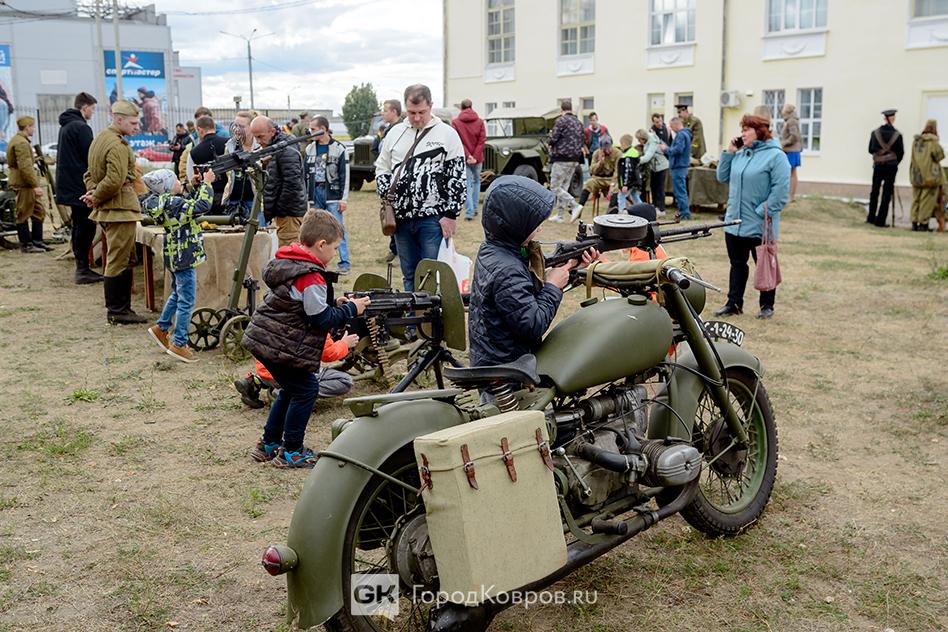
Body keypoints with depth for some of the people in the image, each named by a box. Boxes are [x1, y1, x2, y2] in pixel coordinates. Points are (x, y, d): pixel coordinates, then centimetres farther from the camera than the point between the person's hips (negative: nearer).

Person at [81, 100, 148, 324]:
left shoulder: (100, 138, 17)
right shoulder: (118, 146, -16)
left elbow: (90, 173, 22)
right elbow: (115, 181, -26)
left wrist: (93, 192, 6)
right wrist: (96, 197, -12)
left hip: (107, 209, 10)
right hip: (121, 208, -10)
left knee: (124, 260, 15)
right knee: (119, 261, -4)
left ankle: (121, 308, 20)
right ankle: (116, 311, 2)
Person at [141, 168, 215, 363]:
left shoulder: (163, 202, 7)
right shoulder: (173, 204, -22)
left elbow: (189, 203, 18)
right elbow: (203, 205, -26)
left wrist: (198, 185, 10)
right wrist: (207, 183, -14)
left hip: (175, 256, 10)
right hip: (184, 257, -10)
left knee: (177, 294, 26)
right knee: (186, 301, -3)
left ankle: (161, 328, 36)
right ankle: (179, 344, 2)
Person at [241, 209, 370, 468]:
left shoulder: (288, 262, 10)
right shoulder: (312, 277, -21)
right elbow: (321, 319, -16)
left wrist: (335, 304, 11)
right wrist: (350, 309, -5)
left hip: (262, 338, 10)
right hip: (281, 346, -10)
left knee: (290, 388, 21)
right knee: (305, 389, 2)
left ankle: (269, 444, 29)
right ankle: (291, 452, 8)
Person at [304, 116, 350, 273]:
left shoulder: (338, 148, -4)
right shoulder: (310, 149, 10)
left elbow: (345, 175, -5)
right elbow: (306, 174, 14)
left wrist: (344, 199, -10)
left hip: (333, 194, -5)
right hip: (315, 193, 5)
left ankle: (344, 263, 0)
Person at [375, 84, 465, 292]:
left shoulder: (447, 134, -2)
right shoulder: (396, 132, 11)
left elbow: (457, 177, -4)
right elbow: (381, 168, 20)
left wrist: (450, 215, -8)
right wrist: (387, 198, 5)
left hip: (433, 219, -4)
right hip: (401, 218, 5)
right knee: (409, 274, 13)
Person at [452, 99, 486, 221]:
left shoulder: (455, 123, -3)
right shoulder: (480, 122, 2)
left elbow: (458, 142, -10)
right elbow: (482, 140, -6)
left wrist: (467, 155, -13)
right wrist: (475, 156, -10)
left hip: (464, 159, -2)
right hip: (477, 158, 2)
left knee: (467, 184, 1)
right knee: (476, 181, 20)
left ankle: (469, 212, -8)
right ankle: (475, 208, 20)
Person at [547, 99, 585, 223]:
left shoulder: (561, 120, -11)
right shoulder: (578, 122, 12)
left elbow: (552, 139, -13)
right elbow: (582, 141, 15)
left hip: (562, 158, -8)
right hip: (575, 159, 8)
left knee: (555, 187, -4)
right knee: (564, 187, 12)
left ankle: (575, 206, -16)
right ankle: (559, 215, 13)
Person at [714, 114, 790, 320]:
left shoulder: (775, 156, -11)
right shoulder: (739, 154, 10)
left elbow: (781, 191, -16)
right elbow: (722, 177, 13)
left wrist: (763, 212, -19)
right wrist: (728, 153, 4)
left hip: (760, 226, -6)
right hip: (734, 223, 6)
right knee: (737, 264, 13)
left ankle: (767, 306, 19)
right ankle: (734, 303, 21)